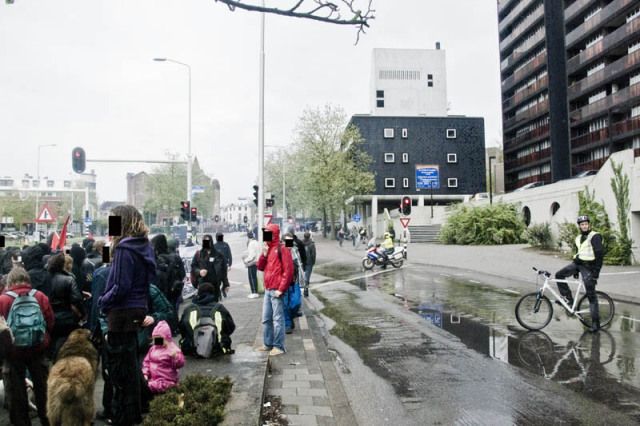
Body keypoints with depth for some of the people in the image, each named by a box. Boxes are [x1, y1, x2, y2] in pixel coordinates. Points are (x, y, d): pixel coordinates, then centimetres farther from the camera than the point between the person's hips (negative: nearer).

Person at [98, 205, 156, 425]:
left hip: (122, 313, -9)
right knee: (131, 363, 20)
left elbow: (121, 286, -23)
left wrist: (103, 302, -6)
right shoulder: (144, 246, 8)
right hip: (138, 309, 9)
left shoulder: (124, 249, -18)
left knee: (121, 366, 4)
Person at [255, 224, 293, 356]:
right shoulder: (268, 248, 16)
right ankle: (268, 344, 26)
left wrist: (281, 289, -16)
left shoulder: (282, 249, -10)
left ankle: (279, 346, 4)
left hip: (277, 291, -9)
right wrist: (264, 254, -2)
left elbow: (288, 271, -14)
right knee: (266, 319, 15)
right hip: (268, 290, 9)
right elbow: (260, 267, 14)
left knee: (278, 319, -4)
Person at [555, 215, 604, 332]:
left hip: (588, 266, -7)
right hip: (577, 263, 7)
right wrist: (575, 270, 22)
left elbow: (600, 254, -14)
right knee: (559, 275, -6)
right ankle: (569, 299, 6)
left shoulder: (594, 236, -9)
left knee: (591, 294, -5)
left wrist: (596, 272, -18)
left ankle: (595, 322, 1)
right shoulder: (578, 238, 15)